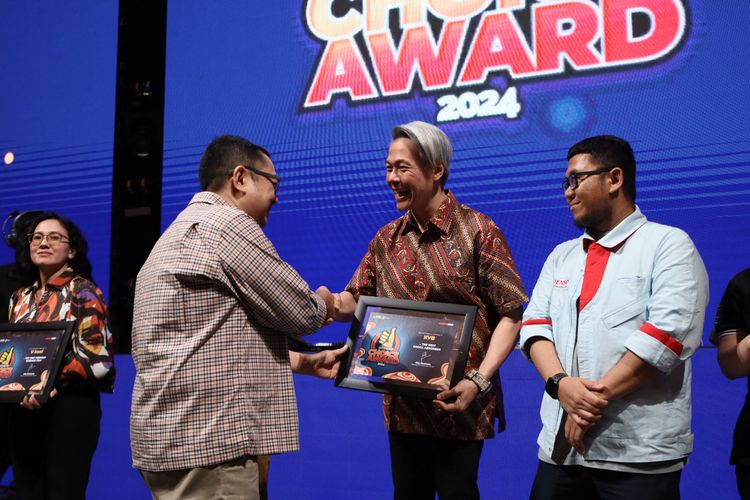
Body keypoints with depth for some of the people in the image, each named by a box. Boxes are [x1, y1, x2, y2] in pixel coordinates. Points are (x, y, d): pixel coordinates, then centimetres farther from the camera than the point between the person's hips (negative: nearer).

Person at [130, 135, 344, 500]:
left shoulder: (182, 231, 22)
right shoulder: (227, 223, -10)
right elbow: (300, 313, -9)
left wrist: (305, 362, 23)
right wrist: (322, 304, 13)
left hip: (173, 436, 10)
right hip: (206, 439, -10)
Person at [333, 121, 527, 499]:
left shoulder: (478, 231, -8)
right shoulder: (386, 239, 8)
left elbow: (510, 314, -9)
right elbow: (353, 301, 12)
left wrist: (479, 380, -20)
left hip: (457, 406, -5)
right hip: (402, 406, 5)